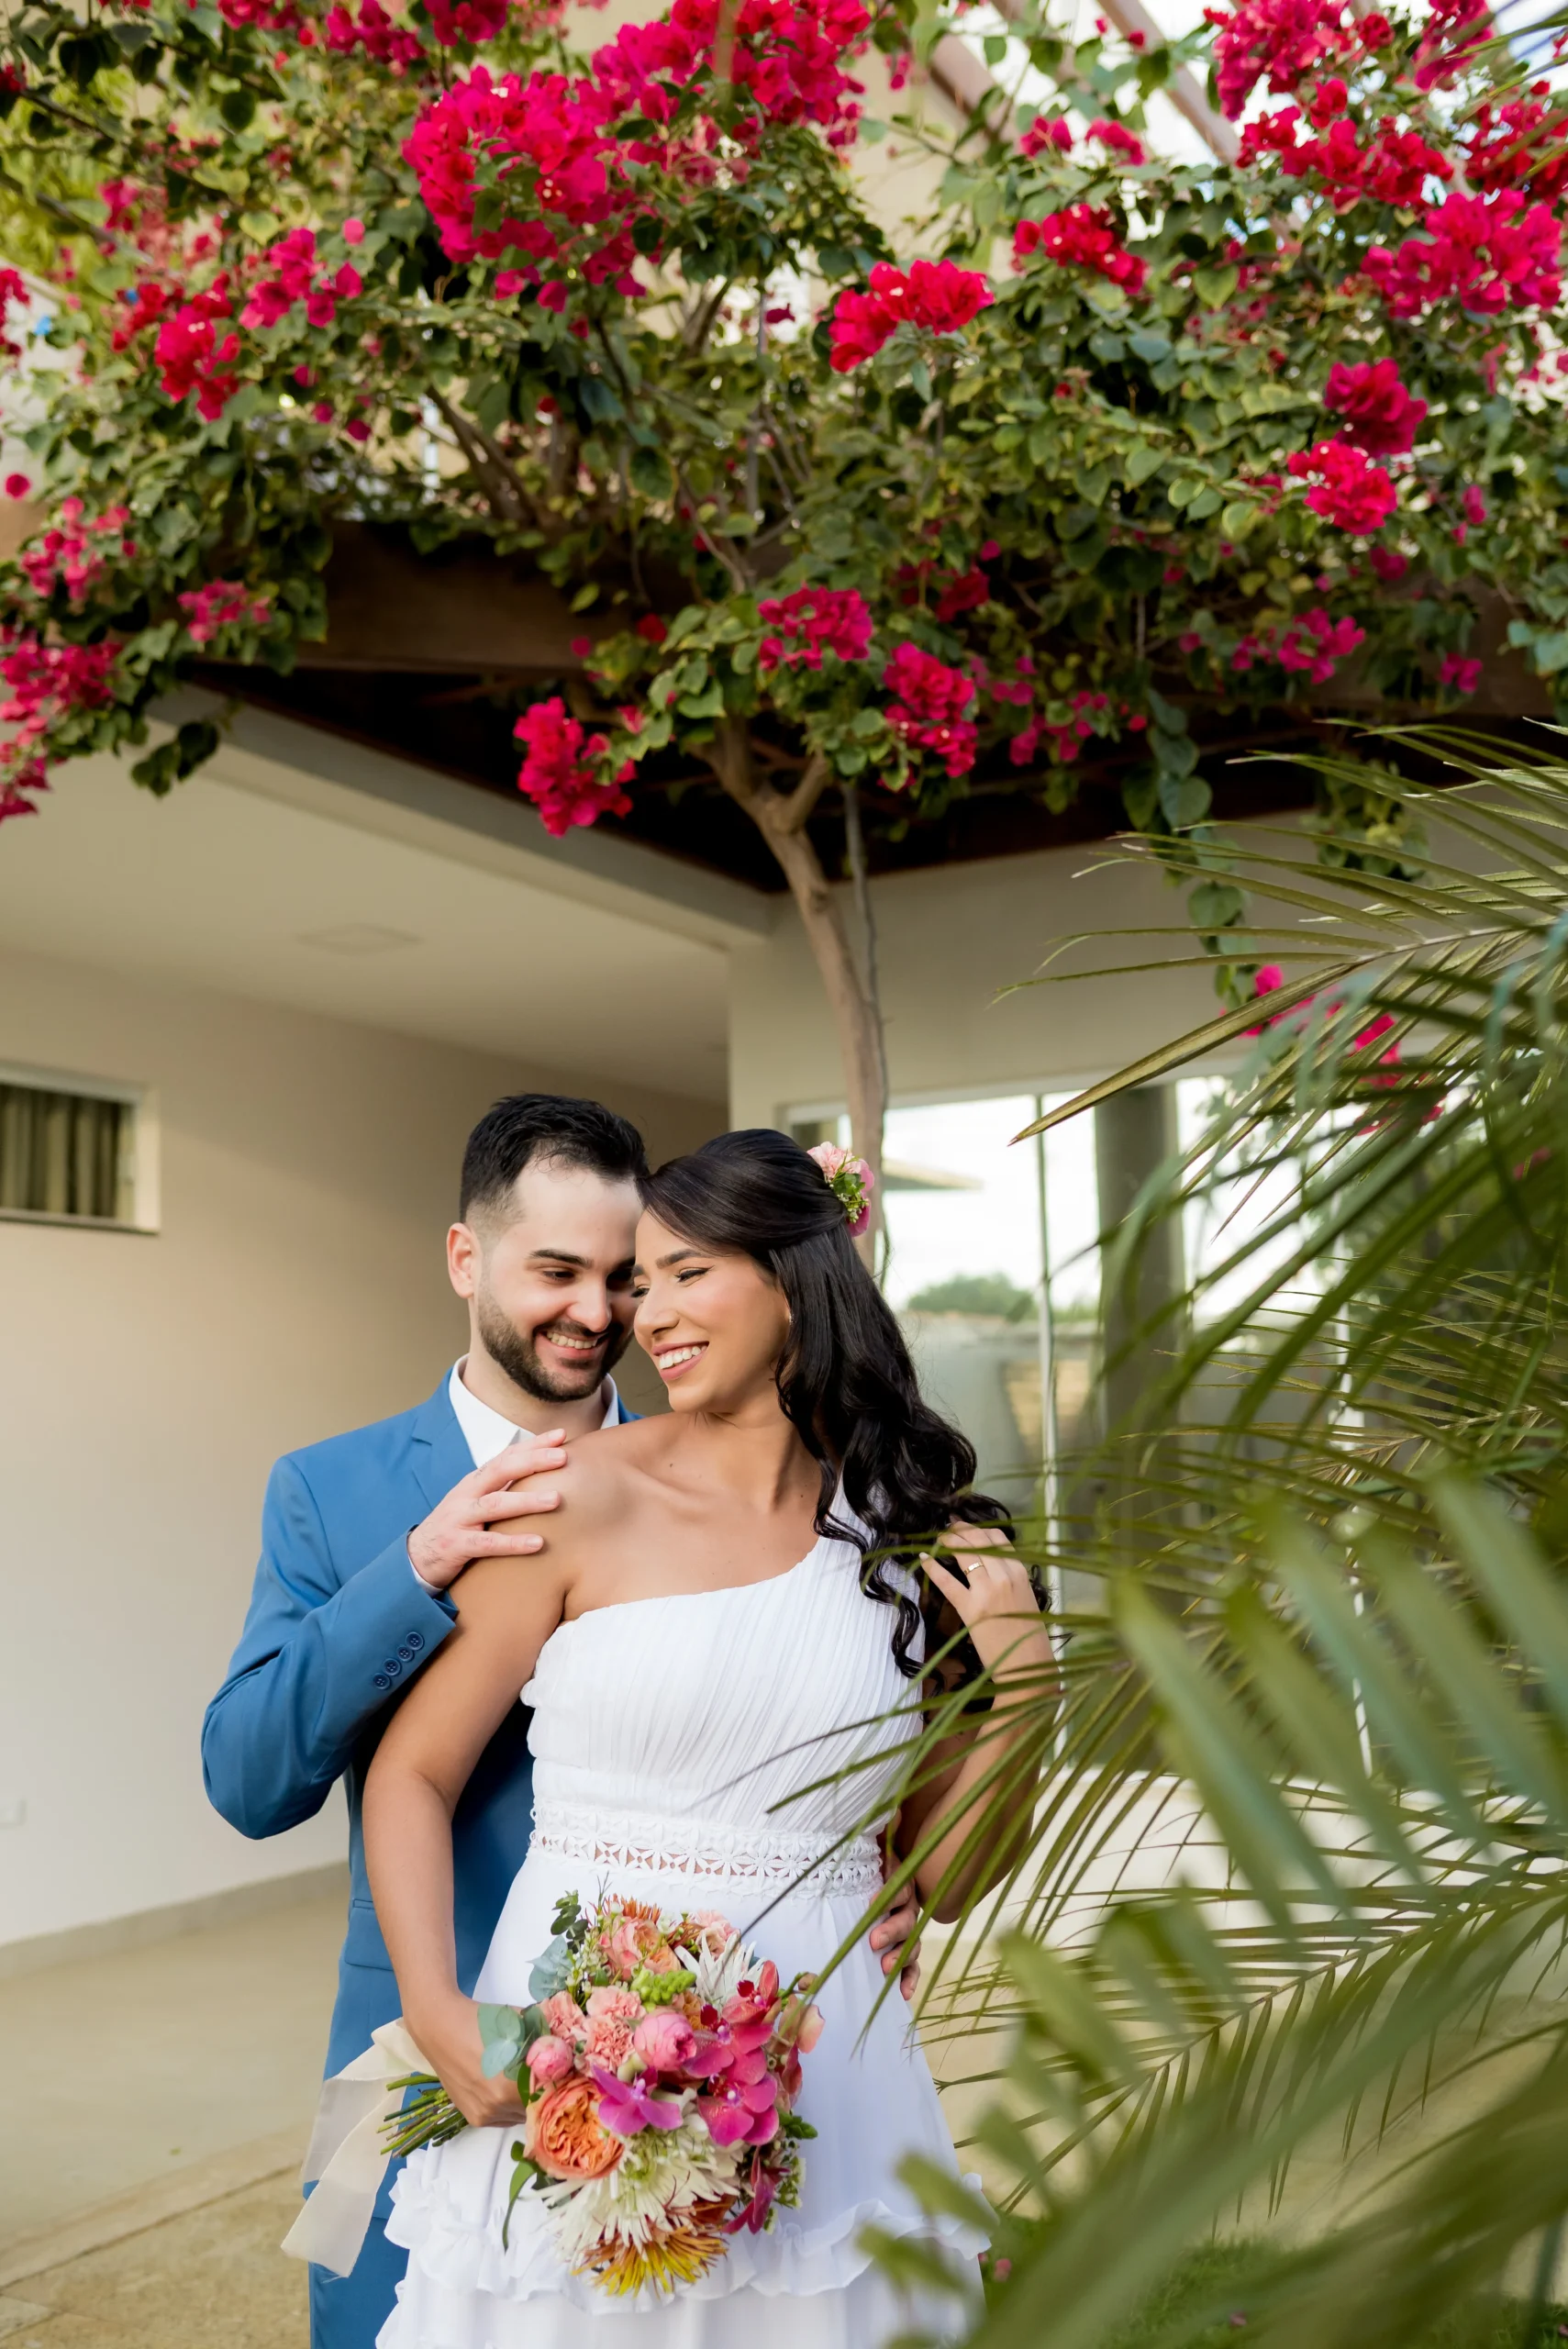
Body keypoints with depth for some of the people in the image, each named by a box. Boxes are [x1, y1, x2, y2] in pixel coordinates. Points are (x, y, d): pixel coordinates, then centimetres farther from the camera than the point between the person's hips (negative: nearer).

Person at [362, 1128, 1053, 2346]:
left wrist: (1020, 1687, -7)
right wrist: (440, 2015, -15)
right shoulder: (587, 1497, -7)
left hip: (816, 2088, 2)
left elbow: (945, 1878, 6)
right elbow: (412, 1776, -2)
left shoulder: (920, 1544, 1)